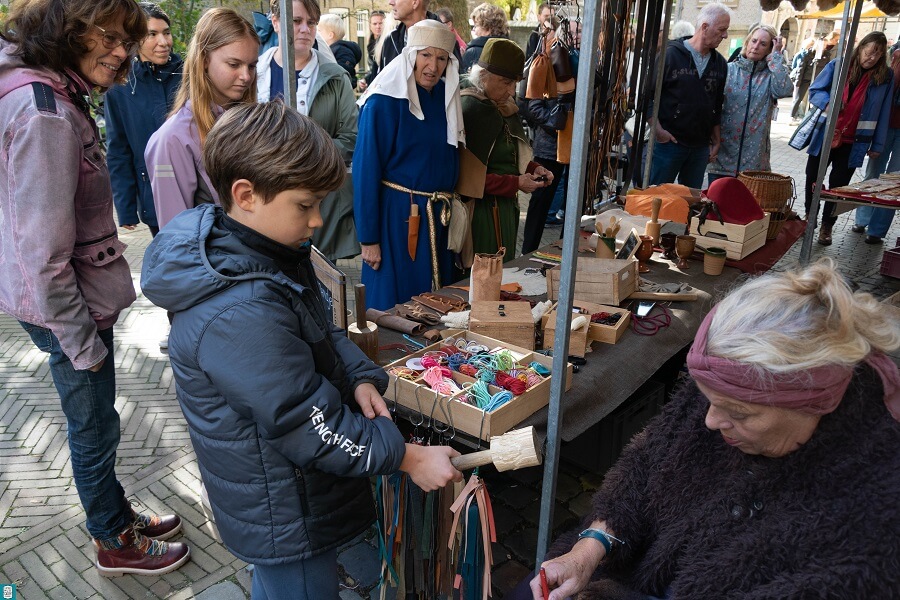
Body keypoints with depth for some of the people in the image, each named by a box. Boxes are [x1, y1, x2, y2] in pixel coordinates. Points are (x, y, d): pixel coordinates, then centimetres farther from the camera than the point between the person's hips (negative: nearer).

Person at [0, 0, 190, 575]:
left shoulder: (55, 94, 7)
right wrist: (80, 340, -17)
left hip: (82, 293, 9)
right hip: (69, 309, -9)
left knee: (93, 422, 24)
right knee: (94, 426, 10)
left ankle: (116, 513, 45)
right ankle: (116, 544, 33)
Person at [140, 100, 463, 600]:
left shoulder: (270, 253, -4)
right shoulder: (239, 318, -36)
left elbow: (322, 330, 8)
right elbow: (311, 427, -30)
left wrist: (359, 377, -10)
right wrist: (406, 457, -20)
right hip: (286, 519, -9)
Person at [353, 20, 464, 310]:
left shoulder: (446, 98, 6)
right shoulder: (383, 102, -13)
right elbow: (366, 170, -14)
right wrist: (368, 238, -15)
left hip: (439, 217, 6)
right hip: (397, 216, -6)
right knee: (394, 306, 4)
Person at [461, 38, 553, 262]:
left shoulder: (502, 108, 12)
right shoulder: (472, 110, -17)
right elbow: (470, 175, -21)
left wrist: (533, 169, 2)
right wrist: (516, 184, -19)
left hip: (503, 207, 9)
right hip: (483, 209, -9)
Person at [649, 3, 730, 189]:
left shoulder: (720, 63, 10)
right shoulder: (671, 54, -8)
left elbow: (718, 105, 17)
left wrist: (716, 139, 14)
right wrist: (657, 129, -14)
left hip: (701, 146, 5)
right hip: (669, 141, -5)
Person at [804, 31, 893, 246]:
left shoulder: (885, 77, 0)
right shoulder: (837, 65, -3)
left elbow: (883, 114, 2)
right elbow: (815, 90, 4)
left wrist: (877, 145, 0)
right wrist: (827, 102, -19)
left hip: (852, 144, 0)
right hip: (824, 137, 1)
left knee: (838, 185, 6)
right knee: (813, 178, 11)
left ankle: (827, 226, 19)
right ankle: (809, 217, 31)